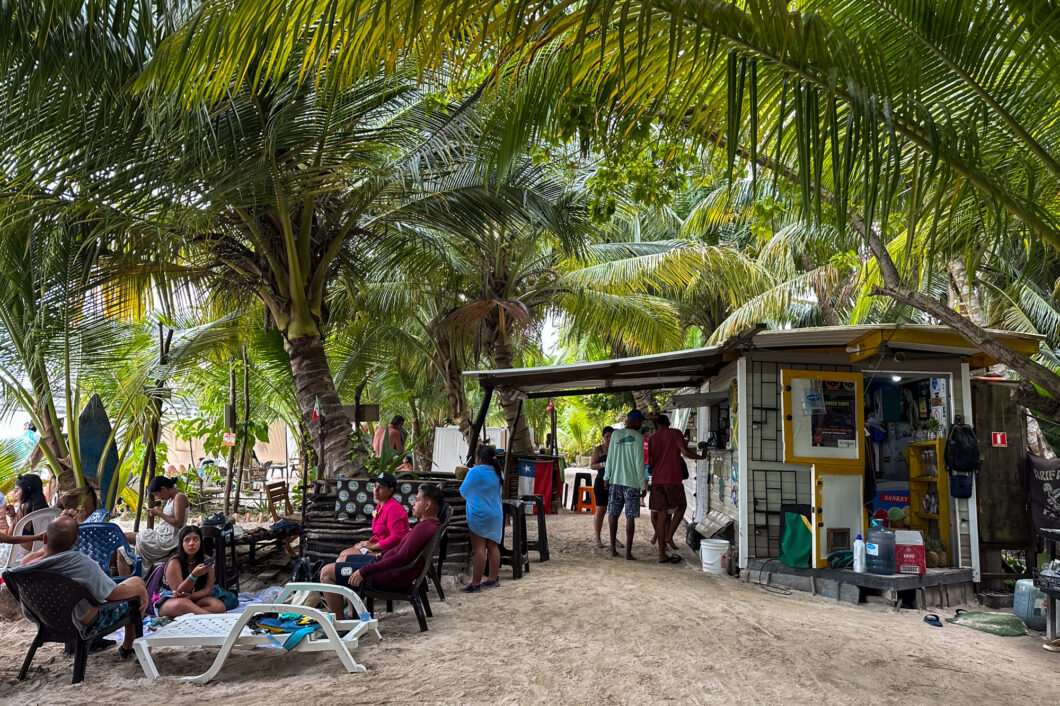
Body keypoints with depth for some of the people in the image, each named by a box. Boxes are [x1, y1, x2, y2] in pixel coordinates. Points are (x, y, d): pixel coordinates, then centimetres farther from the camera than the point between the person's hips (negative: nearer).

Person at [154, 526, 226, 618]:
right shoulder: (174, 563, -10)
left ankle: (171, 618, -33)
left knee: (219, 606, -29)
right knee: (182, 603, -41)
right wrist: (194, 575, -33)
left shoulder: (206, 561, 1)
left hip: (194, 600, 4)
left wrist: (190, 596, -21)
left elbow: (208, 588, -1)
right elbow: (179, 592, -16)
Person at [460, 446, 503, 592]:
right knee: (493, 546, 13)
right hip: (496, 514, 7)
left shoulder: (475, 471, -13)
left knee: (479, 549, -6)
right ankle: (493, 579, 21)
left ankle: (475, 584, -4)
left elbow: (463, 491, -3)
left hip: (479, 515, -7)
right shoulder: (498, 473, 7)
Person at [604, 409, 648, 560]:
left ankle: (613, 549, 13)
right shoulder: (637, 437, -6)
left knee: (613, 514, 11)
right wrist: (643, 485, -3)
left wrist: (607, 477, 15)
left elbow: (610, 458, 7)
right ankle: (628, 552, 0)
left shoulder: (616, 434, 5)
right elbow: (639, 463, -8)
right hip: (631, 482, -4)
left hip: (615, 481, 4)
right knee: (630, 517, 0)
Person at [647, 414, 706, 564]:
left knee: (662, 514, 5)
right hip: (673, 479, -4)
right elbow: (685, 452, -10)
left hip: (657, 480, 4)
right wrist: (701, 456, 5)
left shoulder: (652, 438, 12)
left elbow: (651, 461, 12)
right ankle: (669, 536, -1)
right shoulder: (676, 434, 0)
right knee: (681, 507, 17)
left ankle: (662, 554, 4)